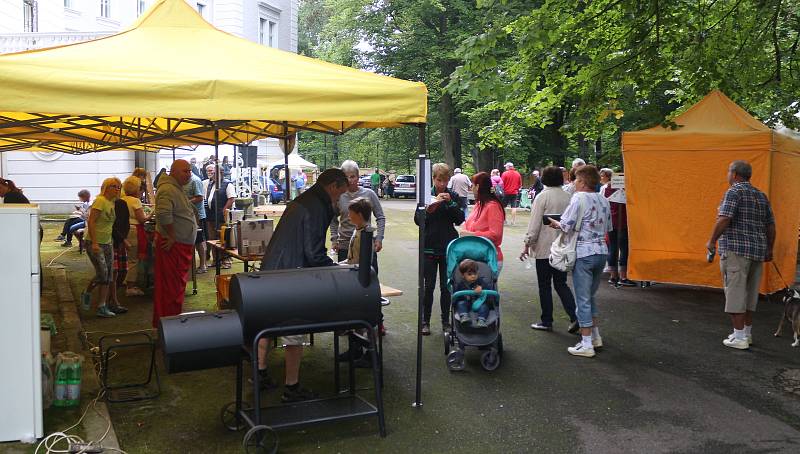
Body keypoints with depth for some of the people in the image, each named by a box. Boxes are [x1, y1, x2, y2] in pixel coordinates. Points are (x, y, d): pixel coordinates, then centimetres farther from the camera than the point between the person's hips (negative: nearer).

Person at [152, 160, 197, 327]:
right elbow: (163, 214, -32)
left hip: (181, 246, 11)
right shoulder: (168, 189, -18)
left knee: (177, 284, 17)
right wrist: (172, 237, -23)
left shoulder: (177, 188, 17)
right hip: (173, 245, -11)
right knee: (172, 286, -5)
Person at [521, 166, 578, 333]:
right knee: (561, 284, 13)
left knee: (544, 286, 5)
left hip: (545, 248, -5)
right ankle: (574, 317, 0)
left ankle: (546, 321, 11)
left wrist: (527, 245, -5)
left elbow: (534, 224, -12)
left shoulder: (542, 197, -11)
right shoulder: (568, 197, 4)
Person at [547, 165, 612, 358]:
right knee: (590, 296, 22)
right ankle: (595, 336, 29)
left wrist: (555, 223, 4)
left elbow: (566, 227, -16)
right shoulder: (604, 200, 9)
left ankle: (587, 345, 4)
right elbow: (608, 228, 16)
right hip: (602, 251, 7)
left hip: (584, 253, -7)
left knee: (583, 299, 0)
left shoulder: (579, 198, -13)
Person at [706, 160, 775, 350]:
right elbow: (771, 226, 15)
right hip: (757, 250, 8)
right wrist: (769, 250, 23)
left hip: (736, 249, -8)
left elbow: (724, 220, -19)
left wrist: (712, 241, -9)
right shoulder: (761, 196, 15)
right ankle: (746, 333, 24)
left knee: (735, 293, -5)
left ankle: (739, 338, -5)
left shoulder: (734, 192, -8)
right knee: (750, 294, 16)